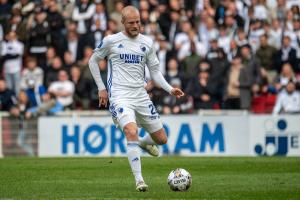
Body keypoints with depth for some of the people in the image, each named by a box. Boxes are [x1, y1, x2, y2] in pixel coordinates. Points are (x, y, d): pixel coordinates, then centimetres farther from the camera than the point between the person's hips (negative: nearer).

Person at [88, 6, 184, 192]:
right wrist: (101, 88, 6)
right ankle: (139, 180, -26)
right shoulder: (111, 41, -2)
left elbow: (154, 70, 15)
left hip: (141, 96, 5)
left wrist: (170, 89, 0)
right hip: (120, 96, -4)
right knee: (132, 132, -29)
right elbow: (93, 61, 11)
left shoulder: (147, 42, 8)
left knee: (161, 139, 7)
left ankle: (144, 142, 44)